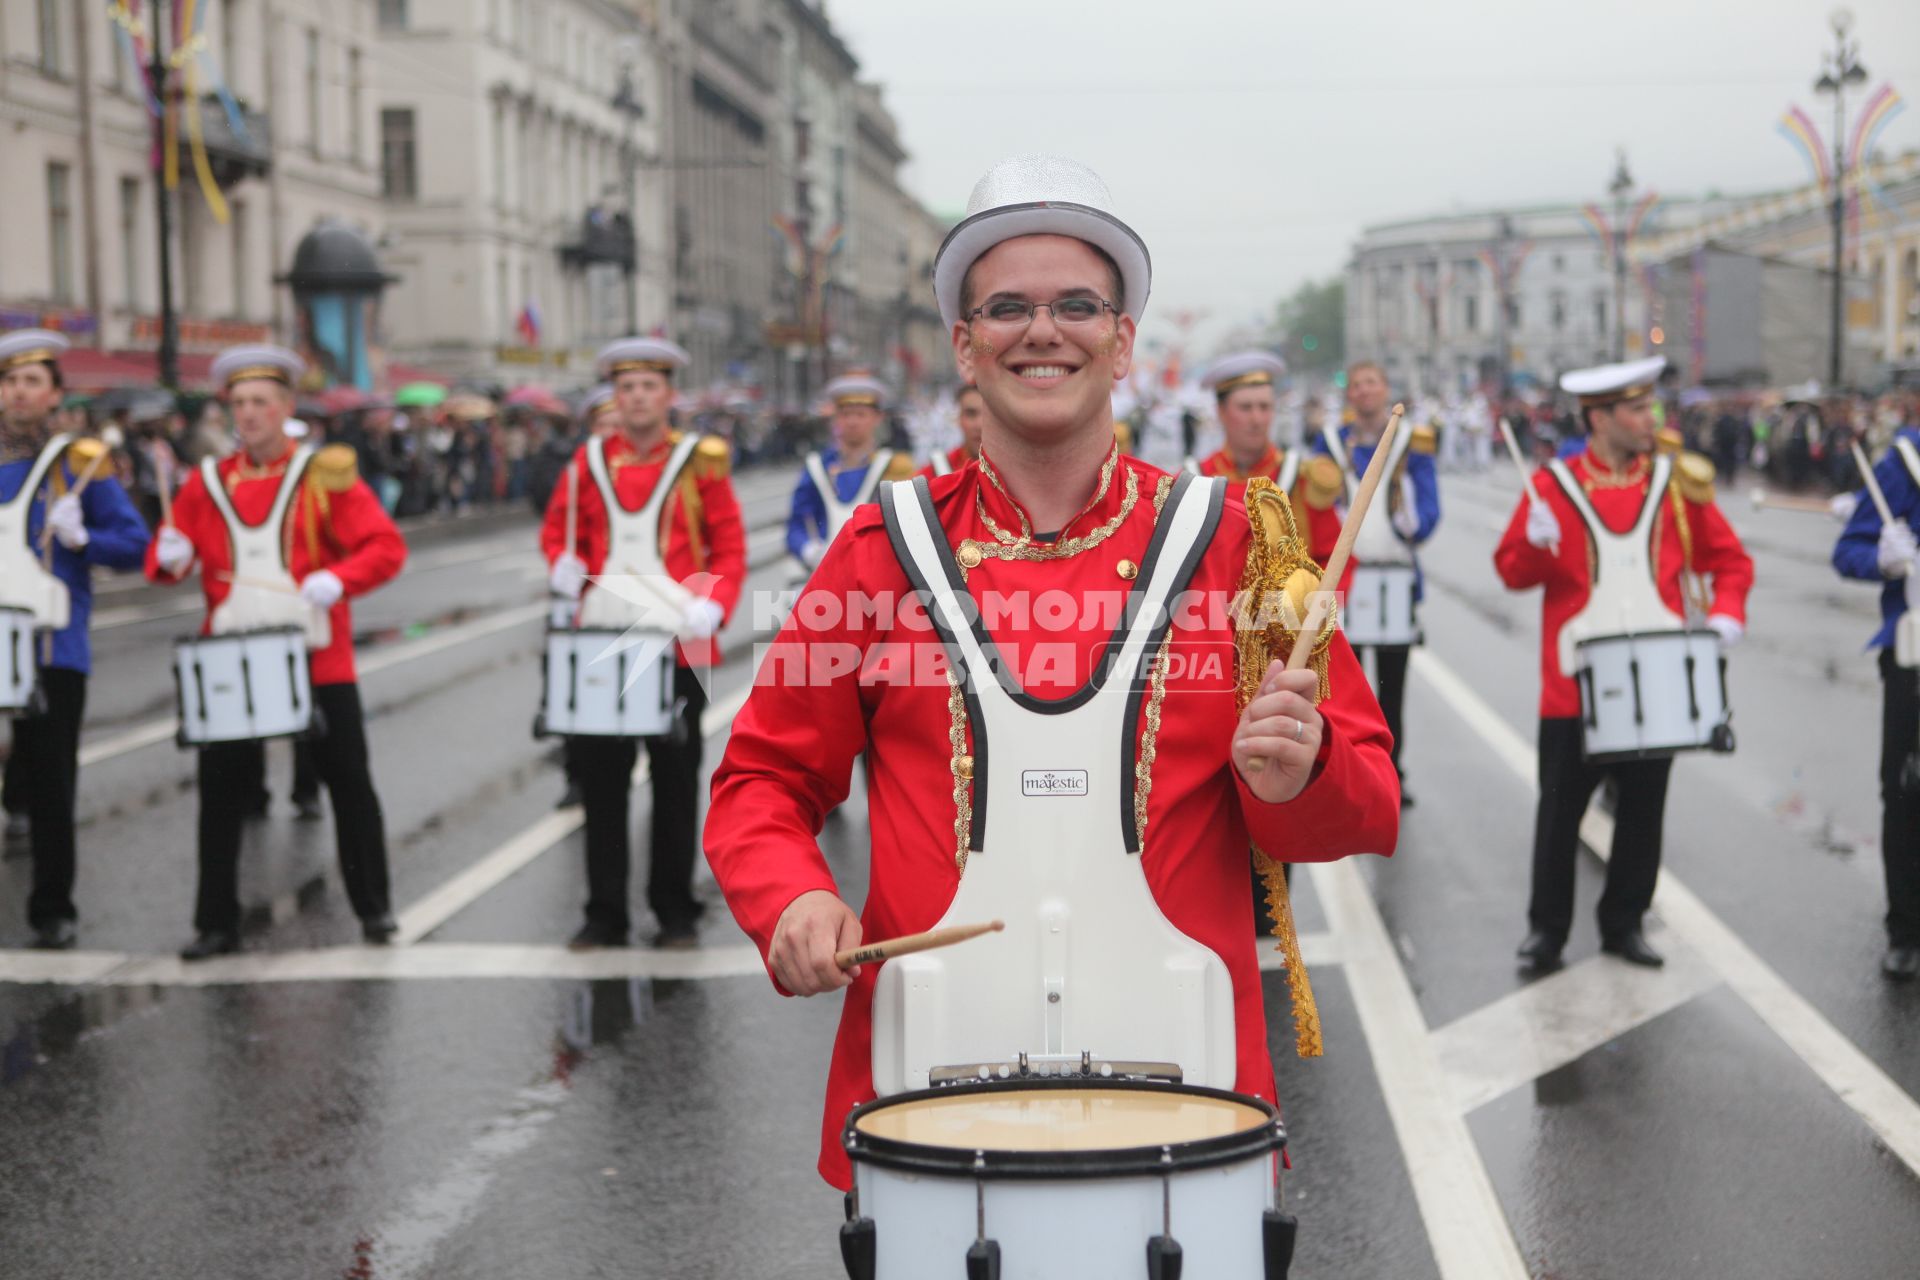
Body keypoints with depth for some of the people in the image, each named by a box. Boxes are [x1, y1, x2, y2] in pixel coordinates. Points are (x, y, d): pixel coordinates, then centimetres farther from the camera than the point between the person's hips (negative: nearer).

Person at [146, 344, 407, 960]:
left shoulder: (326, 474, -3)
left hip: (318, 660, -2)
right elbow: (170, 555, 10)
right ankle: (217, 924, 12)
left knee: (348, 783, 5)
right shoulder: (207, 482, 7)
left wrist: (337, 578, -26)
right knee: (221, 792, 2)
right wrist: (170, 557, -13)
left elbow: (386, 547, -9)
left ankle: (374, 907, 19)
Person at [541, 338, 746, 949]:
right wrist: (566, 566, -6)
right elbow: (558, 530, 17)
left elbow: (729, 548, 1)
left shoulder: (700, 461, 2)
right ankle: (606, 913, 15)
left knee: (676, 782, 5)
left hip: (675, 646, -2)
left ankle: (676, 913, 16)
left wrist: (711, 606, -16)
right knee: (600, 779, 5)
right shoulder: (590, 461, 8)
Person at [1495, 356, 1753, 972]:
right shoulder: (1553, 485, -3)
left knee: (1643, 809, 10)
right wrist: (1536, 544, -22)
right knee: (1561, 810, 5)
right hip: (1576, 685, -2)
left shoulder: (1676, 482, 3)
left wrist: (1726, 613, -8)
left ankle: (1624, 923, 24)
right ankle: (1547, 928, 17)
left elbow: (1729, 558, 10)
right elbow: (1513, 571, -1)